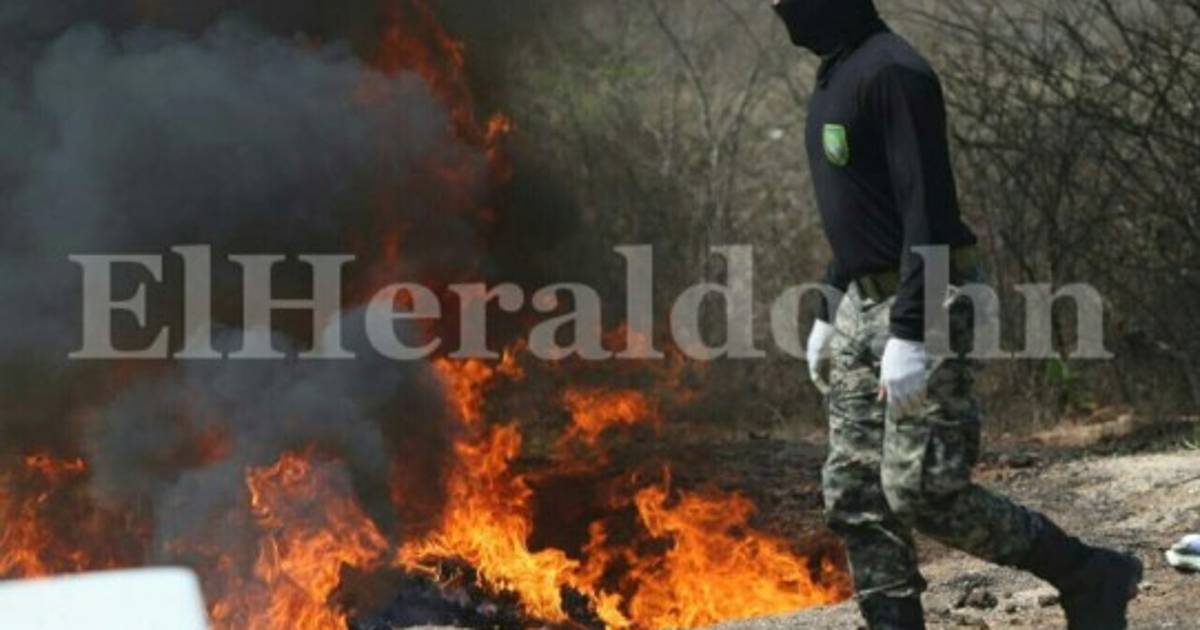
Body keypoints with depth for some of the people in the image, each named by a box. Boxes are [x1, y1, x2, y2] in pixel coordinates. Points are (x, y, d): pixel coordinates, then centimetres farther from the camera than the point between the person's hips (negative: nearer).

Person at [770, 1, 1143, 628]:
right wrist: (828, 314, 21)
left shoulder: (892, 72, -15)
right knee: (853, 496, 3)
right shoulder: (832, 79, 16)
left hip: (924, 308, -9)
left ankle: (1090, 576, 3)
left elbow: (927, 210, -21)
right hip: (862, 308, 9)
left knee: (923, 490, -13)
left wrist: (907, 334, -26)